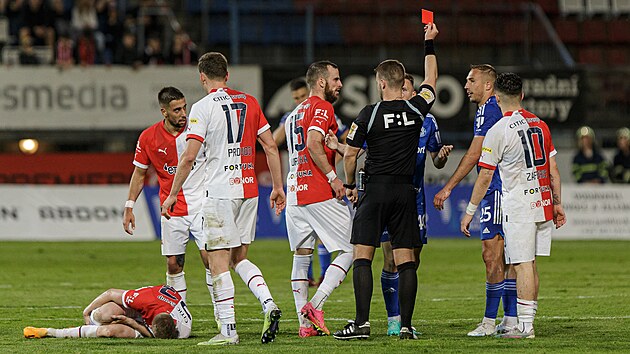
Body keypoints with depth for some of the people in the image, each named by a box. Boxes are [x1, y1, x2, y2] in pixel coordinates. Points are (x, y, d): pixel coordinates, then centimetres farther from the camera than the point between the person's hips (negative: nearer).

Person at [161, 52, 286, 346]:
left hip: (219, 192, -6)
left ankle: (228, 330, -4)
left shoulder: (203, 107, -8)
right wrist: (277, 186, 16)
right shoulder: (249, 102, 9)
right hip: (249, 189, 6)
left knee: (219, 263, -1)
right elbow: (271, 147, 9)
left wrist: (172, 195, -4)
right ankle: (268, 304, -3)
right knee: (239, 258, 17)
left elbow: (189, 157, -12)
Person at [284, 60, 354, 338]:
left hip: (294, 191, 9)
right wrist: (333, 177, -17)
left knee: (301, 257, 8)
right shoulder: (322, 107, -6)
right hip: (319, 193, -9)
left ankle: (305, 323, 5)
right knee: (350, 250, -3)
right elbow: (314, 143, -19)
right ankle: (315, 306, -15)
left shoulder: (294, 114, 22)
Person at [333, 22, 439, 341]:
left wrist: (349, 184, 12)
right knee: (405, 261, 3)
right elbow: (430, 80, 21)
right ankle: (406, 325, 0)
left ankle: (362, 323, -9)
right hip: (406, 191, 3)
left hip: (376, 189, -3)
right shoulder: (416, 109, 2)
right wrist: (429, 43, 32)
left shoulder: (370, 114, -7)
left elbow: (350, 154, -4)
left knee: (362, 256, 0)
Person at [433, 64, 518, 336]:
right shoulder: (500, 109, 17)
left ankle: (490, 321, -10)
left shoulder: (488, 110, -12)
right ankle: (511, 317, 11)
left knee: (491, 254, -9)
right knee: (505, 257, 11)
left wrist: (447, 188, -14)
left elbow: (474, 155, -16)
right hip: (510, 188, 10)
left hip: (497, 190, -10)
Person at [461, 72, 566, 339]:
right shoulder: (540, 124, 10)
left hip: (519, 205, -6)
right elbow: (553, 169, 12)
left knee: (523, 265, -6)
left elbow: (485, 177, -7)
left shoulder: (498, 131, -9)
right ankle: (527, 322, 16)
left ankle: (525, 326, -8)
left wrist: (470, 211, 1)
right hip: (543, 202, 6)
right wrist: (557, 204, 18)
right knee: (530, 265, 13)